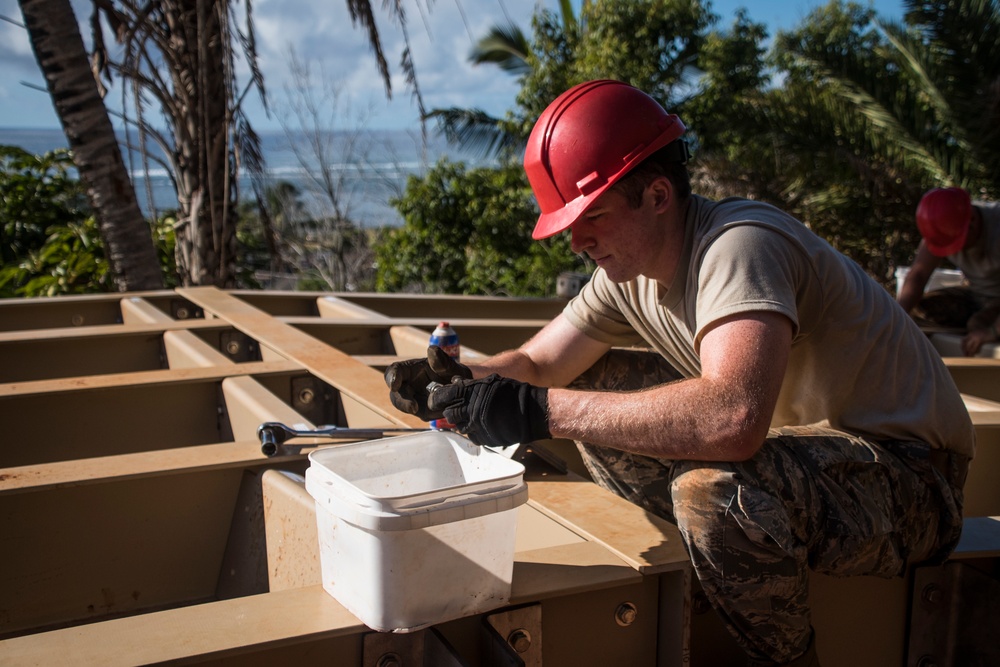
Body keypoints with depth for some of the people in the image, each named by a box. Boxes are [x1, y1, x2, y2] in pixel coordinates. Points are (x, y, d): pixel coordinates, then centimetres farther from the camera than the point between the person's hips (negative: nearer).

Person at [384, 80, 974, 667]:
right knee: (595, 386, 1)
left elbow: (733, 417, -43)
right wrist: (458, 382, -15)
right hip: (799, 438, 8)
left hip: (912, 475, -8)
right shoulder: (629, 270, 0)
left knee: (716, 485, -37)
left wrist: (547, 411, -39)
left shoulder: (738, 245, -27)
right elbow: (536, 364, 7)